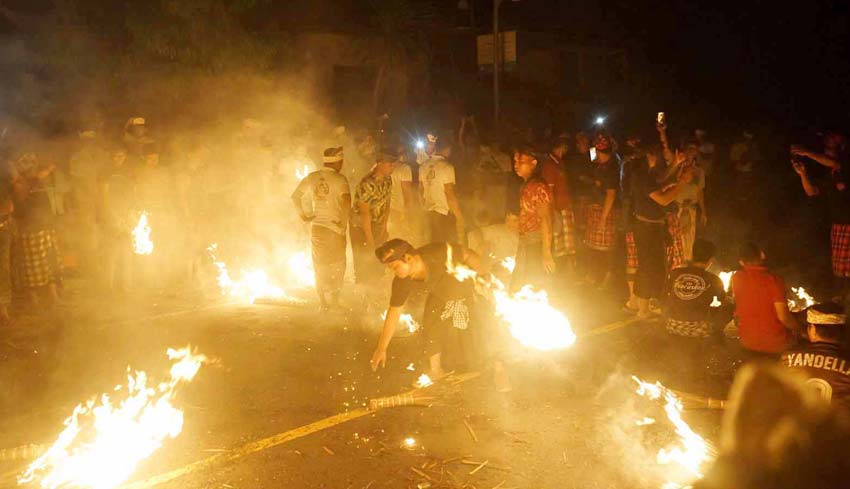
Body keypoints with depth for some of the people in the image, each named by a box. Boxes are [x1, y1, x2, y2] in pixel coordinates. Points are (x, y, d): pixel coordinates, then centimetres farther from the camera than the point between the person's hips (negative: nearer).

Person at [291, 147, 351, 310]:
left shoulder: (312, 177, 5)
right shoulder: (340, 179, -11)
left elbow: (295, 196, 10)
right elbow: (347, 201, -24)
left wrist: (303, 215, 12)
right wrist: (344, 221, -15)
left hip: (317, 226, 5)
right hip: (335, 228, -5)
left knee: (320, 266, 15)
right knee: (338, 266, 11)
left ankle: (324, 304, 20)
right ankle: (334, 301, 9)